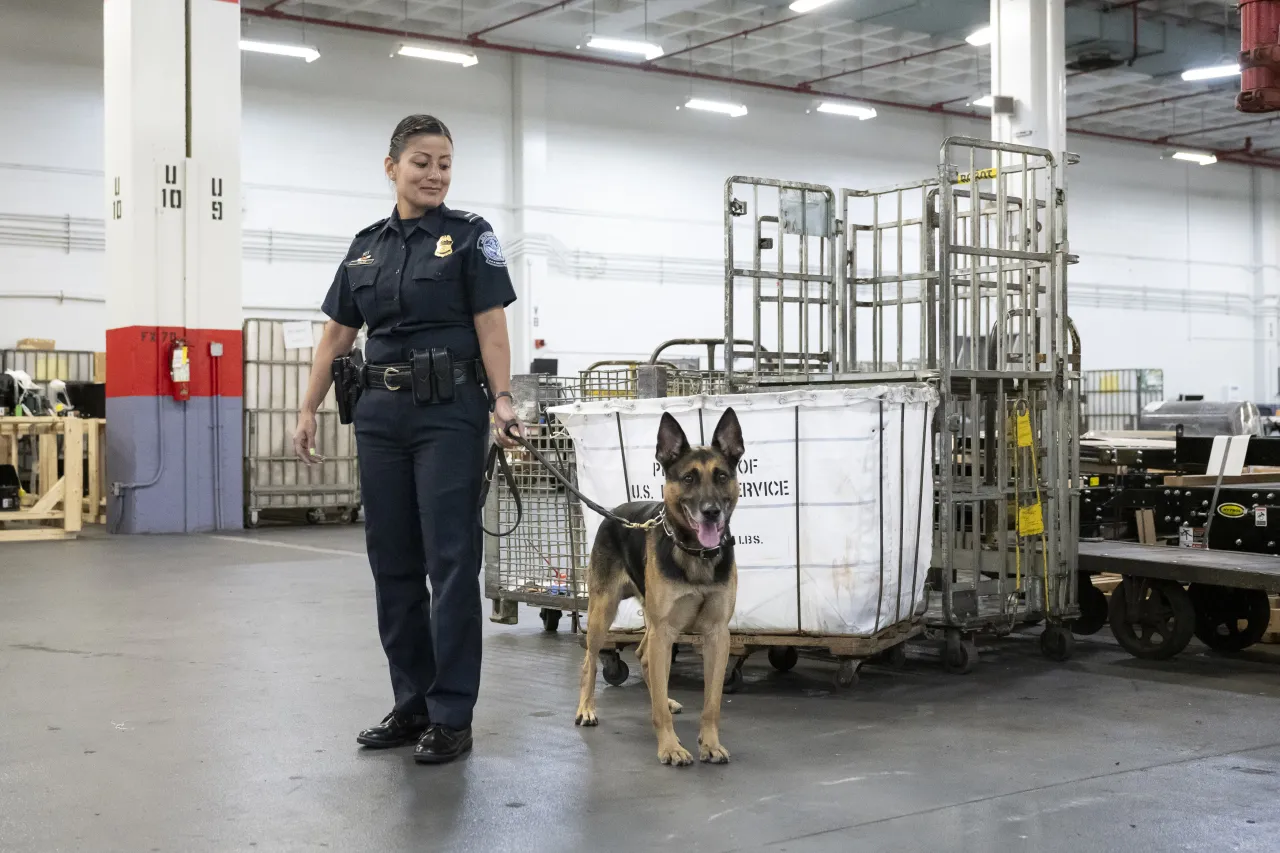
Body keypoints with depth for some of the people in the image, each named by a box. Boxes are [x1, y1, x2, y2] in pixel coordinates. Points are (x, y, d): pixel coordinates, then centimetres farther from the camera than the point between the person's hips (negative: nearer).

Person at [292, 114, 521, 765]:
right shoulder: (366, 245, 13)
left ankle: (451, 716, 2)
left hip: (449, 410, -5)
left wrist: (502, 401, -22)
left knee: (451, 560, -5)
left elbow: (491, 327, -9)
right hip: (381, 412, 5)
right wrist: (309, 409, 9)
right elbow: (337, 335, 15)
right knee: (392, 561, 9)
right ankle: (410, 703, 20)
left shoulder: (469, 236, -1)